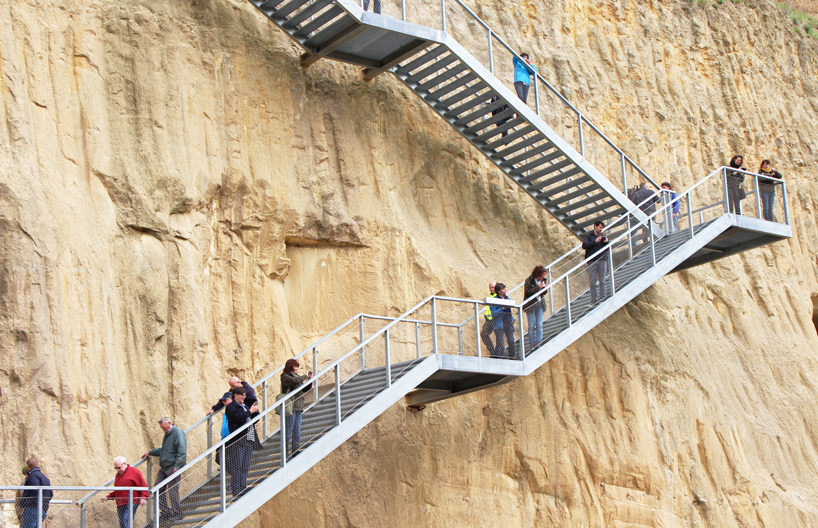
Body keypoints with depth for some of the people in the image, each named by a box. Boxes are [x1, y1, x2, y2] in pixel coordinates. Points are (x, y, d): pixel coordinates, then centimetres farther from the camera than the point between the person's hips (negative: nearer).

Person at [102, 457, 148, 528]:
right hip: (120, 505, 7)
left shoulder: (134, 472, -1)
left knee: (126, 521, -20)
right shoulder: (118, 475, 22)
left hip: (131, 503, -7)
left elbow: (143, 486, -6)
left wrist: (143, 498, -18)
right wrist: (108, 497, 17)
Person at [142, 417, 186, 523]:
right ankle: (166, 512, 13)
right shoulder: (167, 434, 20)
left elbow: (181, 451, -18)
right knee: (159, 489, 6)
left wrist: (177, 466, -23)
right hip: (164, 468, 9)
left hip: (173, 468, -9)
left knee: (173, 490, -6)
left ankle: (177, 514, 4)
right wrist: (150, 452, 31)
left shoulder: (178, 432, -9)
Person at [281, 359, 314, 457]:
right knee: (289, 430, -7)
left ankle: (295, 450, 14)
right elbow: (293, 381, -25)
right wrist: (305, 376, -12)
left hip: (298, 407, 8)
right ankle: (286, 452, -5)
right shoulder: (285, 376, -4)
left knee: (297, 430, 9)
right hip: (290, 406, -8)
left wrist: (309, 379, 9)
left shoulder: (296, 376, 20)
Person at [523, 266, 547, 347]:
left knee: (539, 325, 5)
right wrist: (538, 287, -24)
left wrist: (544, 287, -9)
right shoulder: (529, 280, -12)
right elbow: (527, 292, -23)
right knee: (531, 326, 0)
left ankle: (539, 342, 11)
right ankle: (532, 343, 7)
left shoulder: (542, 280, 6)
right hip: (531, 306, -5)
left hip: (540, 305, 5)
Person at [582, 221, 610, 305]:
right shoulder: (588, 235, 8)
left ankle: (602, 299, 1)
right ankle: (594, 300, 1)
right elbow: (584, 245, -8)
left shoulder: (602, 236, 18)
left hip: (602, 260, 2)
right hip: (592, 261, -2)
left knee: (602, 281, -1)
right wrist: (595, 241, -16)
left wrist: (607, 242, -3)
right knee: (592, 282, -3)